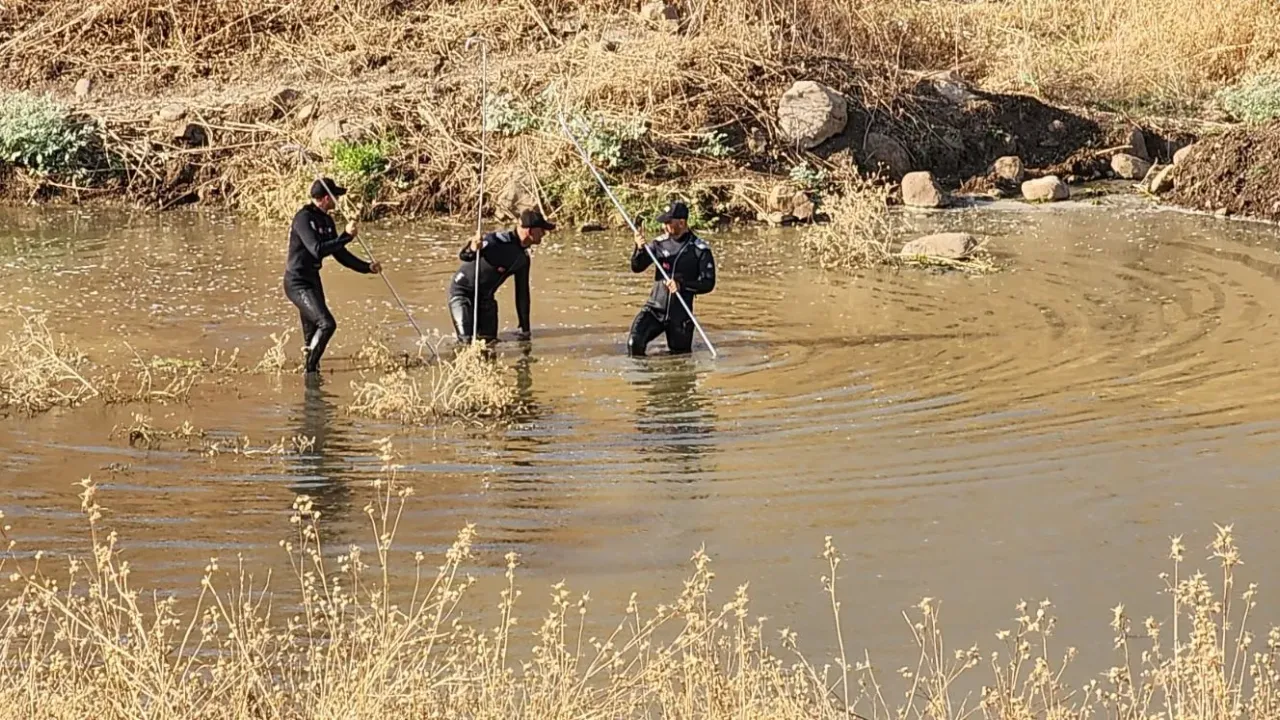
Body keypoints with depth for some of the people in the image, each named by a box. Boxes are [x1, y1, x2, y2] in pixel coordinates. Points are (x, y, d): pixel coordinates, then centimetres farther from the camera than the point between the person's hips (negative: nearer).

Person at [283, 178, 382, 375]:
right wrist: (347, 236, -26)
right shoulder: (303, 218, -17)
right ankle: (310, 370, -14)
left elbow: (339, 254, 16)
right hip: (297, 283, -9)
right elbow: (317, 249, -29)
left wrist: (366, 267, 8)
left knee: (312, 334, 12)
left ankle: (311, 371, 20)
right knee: (326, 324, -20)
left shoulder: (326, 220, 10)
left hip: (312, 281, 9)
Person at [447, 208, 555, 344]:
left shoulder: (523, 258, -1)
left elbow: (522, 292, 8)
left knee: (489, 339, 1)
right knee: (467, 341, -16)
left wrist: (525, 328, 8)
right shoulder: (499, 240, -26)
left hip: (485, 296, 7)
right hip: (463, 291, -7)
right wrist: (472, 250, -54)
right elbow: (463, 256, -28)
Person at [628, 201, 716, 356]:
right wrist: (640, 249, -23)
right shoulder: (660, 243, 1)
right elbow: (637, 267, -2)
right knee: (634, 343, -22)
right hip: (655, 308, 1)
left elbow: (708, 284, -7)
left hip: (680, 314, -1)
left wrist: (682, 285, -22)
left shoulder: (700, 250, -7)